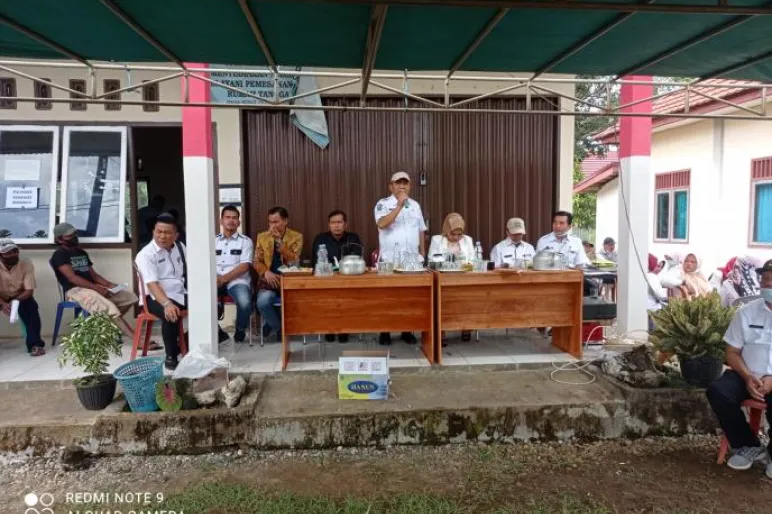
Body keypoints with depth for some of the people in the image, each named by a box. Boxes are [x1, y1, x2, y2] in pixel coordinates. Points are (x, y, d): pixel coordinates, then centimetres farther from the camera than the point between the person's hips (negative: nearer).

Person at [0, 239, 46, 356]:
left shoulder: (26, 264, -18)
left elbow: (29, 290, -20)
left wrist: (15, 301, -38)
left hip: (20, 296, 0)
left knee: (31, 306, -29)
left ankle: (34, 344, -24)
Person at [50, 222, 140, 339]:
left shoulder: (82, 253, 22)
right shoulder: (59, 255, -3)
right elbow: (72, 278, -14)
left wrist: (108, 284, -1)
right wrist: (97, 288, -21)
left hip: (93, 288, 8)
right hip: (75, 290, -8)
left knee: (131, 297, -3)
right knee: (108, 307, -33)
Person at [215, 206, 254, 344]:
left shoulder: (245, 241, 7)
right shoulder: (213, 241, 17)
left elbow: (244, 266, -3)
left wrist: (224, 278, -14)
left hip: (237, 281, -3)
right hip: (215, 281, 3)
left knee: (245, 303, -34)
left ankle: (240, 331, 2)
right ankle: (217, 332, -4)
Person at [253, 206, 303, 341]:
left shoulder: (296, 237, 2)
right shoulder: (262, 236, 10)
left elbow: (294, 261, -9)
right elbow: (257, 261, 8)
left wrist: (279, 241, -16)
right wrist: (266, 272, -13)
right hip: (269, 281, 1)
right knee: (263, 302, -30)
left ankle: (272, 323, 3)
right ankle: (280, 327, 1)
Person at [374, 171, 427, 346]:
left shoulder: (415, 205, 13)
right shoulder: (383, 204, -3)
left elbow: (421, 231, 17)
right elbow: (382, 224, -23)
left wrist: (423, 253, 13)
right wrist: (400, 205, -24)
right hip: (390, 260, -4)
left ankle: (407, 331, 18)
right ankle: (384, 332, 11)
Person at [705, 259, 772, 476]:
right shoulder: (746, 312, 6)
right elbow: (732, 352, 7)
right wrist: (747, 377, -12)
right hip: (748, 375, 3)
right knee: (717, 391, -25)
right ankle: (749, 446, -5)